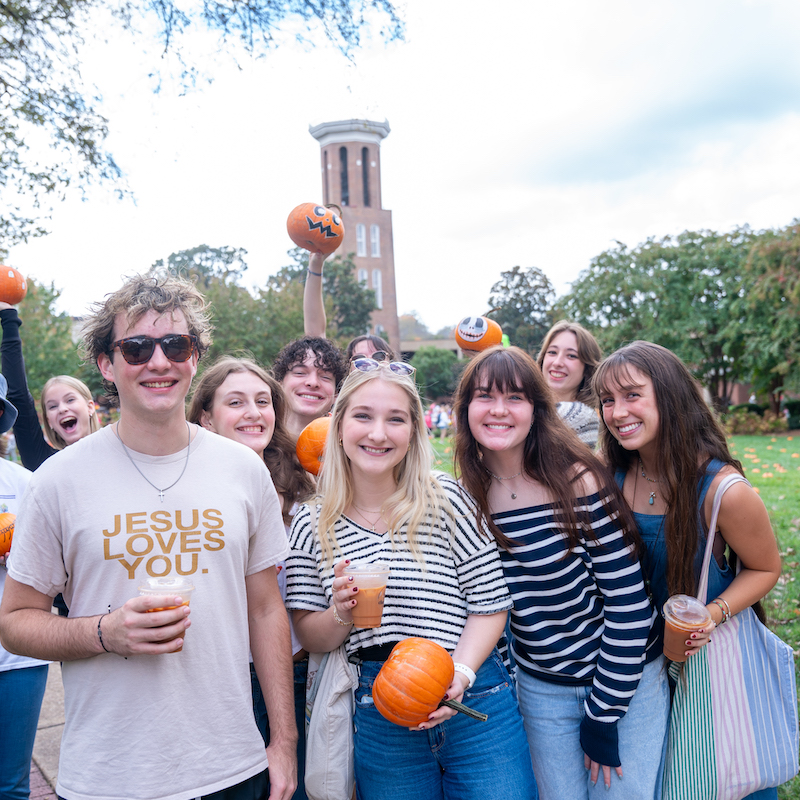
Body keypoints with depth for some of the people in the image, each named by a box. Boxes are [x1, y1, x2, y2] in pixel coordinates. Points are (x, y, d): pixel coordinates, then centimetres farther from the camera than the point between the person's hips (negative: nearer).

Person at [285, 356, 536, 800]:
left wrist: (459, 674, -18)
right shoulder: (312, 525, -2)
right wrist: (341, 613, -16)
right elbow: (312, 639, 3)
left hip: (473, 701, -1)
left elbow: (491, 602, -6)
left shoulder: (446, 500, -8)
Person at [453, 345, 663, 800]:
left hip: (624, 680, -3)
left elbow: (628, 602, -16)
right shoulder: (464, 498, -7)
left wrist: (603, 715, -13)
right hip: (540, 690, 3)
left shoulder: (581, 482, -18)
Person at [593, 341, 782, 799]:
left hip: (711, 649, -3)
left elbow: (765, 568, -9)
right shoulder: (611, 476, -12)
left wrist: (713, 614, -24)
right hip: (641, 652, 4)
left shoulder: (723, 490, -25)